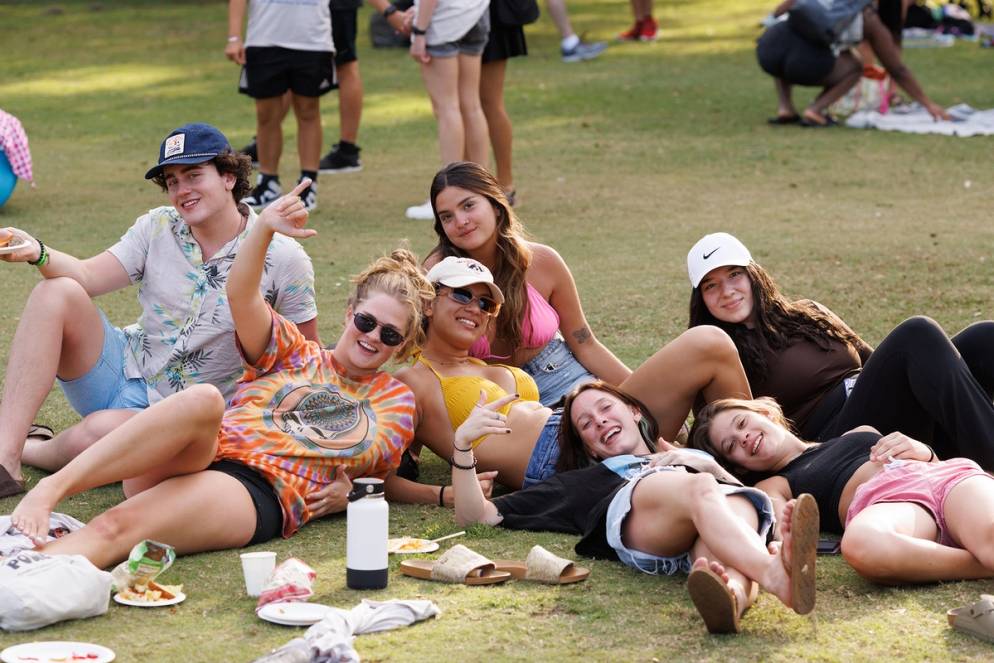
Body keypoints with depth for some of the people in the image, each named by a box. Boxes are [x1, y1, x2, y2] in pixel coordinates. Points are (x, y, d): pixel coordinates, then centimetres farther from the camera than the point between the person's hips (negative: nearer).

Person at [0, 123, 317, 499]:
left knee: (103, 430, -38)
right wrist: (38, 254, -28)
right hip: (124, 372, 4)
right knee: (56, 293, -22)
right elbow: (87, 276, -9)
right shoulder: (158, 228, 2)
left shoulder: (283, 258, -9)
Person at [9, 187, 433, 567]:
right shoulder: (294, 352, 23)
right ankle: (48, 490, -44)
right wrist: (264, 228, -14)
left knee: (118, 526, -33)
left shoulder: (395, 402, 24)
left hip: (260, 495, -2)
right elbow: (241, 295, 5)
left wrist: (347, 496, 7)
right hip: (201, 457, 2)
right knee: (202, 399, -37)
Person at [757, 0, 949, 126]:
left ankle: (784, 108, 18)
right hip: (805, 63, -3)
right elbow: (898, 71, 28)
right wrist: (928, 104, 38)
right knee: (854, 68, 27)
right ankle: (815, 111, 5)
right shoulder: (870, 21, 21)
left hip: (767, 47, 3)